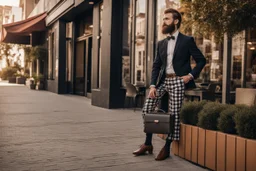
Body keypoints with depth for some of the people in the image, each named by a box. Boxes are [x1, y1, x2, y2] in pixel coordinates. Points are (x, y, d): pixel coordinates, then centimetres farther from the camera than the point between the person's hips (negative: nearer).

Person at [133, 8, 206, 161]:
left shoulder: (187, 40, -1)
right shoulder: (161, 43, 13)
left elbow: (201, 60, 1)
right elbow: (156, 66, 10)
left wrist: (191, 75, -11)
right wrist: (153, 85, -1)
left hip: (177, 81, -5)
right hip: (163, 80, 5)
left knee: (174, 114, -2)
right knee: (147, 109, 0)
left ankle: (167, 148, 11)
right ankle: (148, 144, 14)